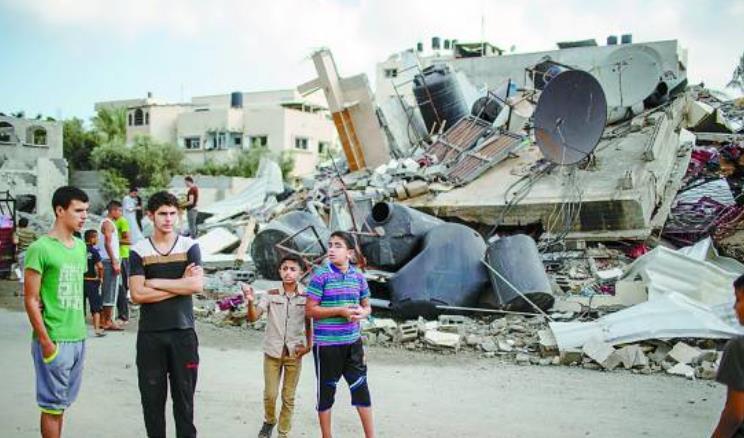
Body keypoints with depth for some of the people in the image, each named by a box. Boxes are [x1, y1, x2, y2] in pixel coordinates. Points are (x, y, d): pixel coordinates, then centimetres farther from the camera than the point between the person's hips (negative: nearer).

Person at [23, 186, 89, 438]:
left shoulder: (80, 247, 9)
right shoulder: (40, 249, -12)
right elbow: (31, 300, -12)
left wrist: (81, 330, 9)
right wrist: (45, 342, -15)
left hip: (78, 338, 7)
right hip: (54, 340, -7)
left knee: (62, 402, 15)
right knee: (52, 404, 3)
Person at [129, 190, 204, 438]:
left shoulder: (190, 247, 2)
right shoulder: (138, 252, 2)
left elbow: (197, 285, -13)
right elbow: (137, 295, -10)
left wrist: (156, 282, -11)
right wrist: (180, 284, -10)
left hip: (183, 333, 0)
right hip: (150, 335, 0)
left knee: (184, 394, 6)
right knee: (152, 396, 6)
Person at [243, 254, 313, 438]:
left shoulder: (305, 297, -3)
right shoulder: (270, 295, -5)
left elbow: (309, 324, 8)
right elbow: (253, 317, -13)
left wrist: (308, 346, -2)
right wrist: (250, 301, -31)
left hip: (294, 353, 0)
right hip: (272, 352, 0)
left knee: (288, 397, 8)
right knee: (270, 394, 4)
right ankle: (269, 421, 33)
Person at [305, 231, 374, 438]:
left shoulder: (358, 276, 4)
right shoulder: (321, 275, -9)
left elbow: (367, 306, 15)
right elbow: (311, 310, -11)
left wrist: (362, 312, -9)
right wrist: (340, 310, -20)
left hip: (353, 342, 4)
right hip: (326, 344, -4)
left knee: (361, 387, 9)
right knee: (326, 390, 8)